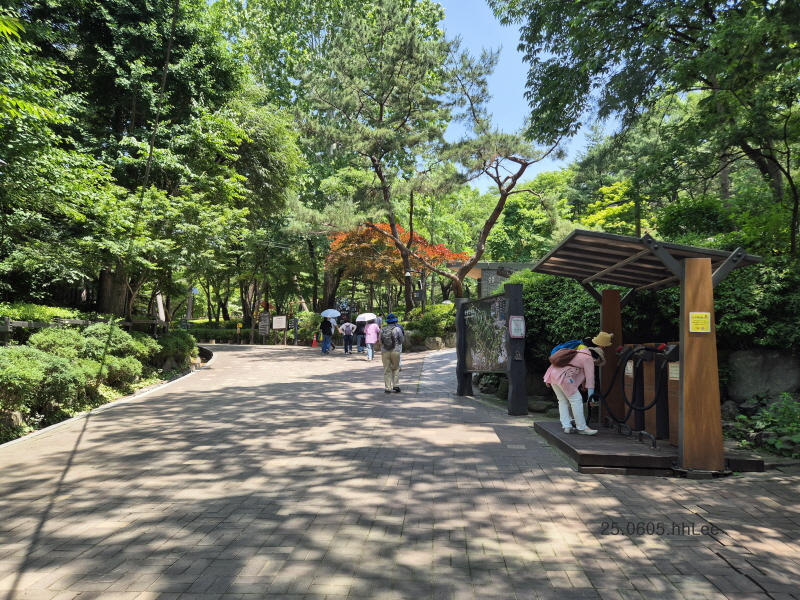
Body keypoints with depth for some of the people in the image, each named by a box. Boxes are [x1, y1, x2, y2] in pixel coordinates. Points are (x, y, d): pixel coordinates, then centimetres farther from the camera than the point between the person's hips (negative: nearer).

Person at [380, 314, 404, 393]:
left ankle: (387, 388, 5)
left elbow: (380, 341, 6)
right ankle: (396, 386, 7)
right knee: (396, 369, 12)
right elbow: (401, 340, 2)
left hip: (385, 352, 2)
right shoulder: (397, 329, -5)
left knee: (387, 370, 6)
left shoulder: (382, 329, 1)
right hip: (395, 351, -2)